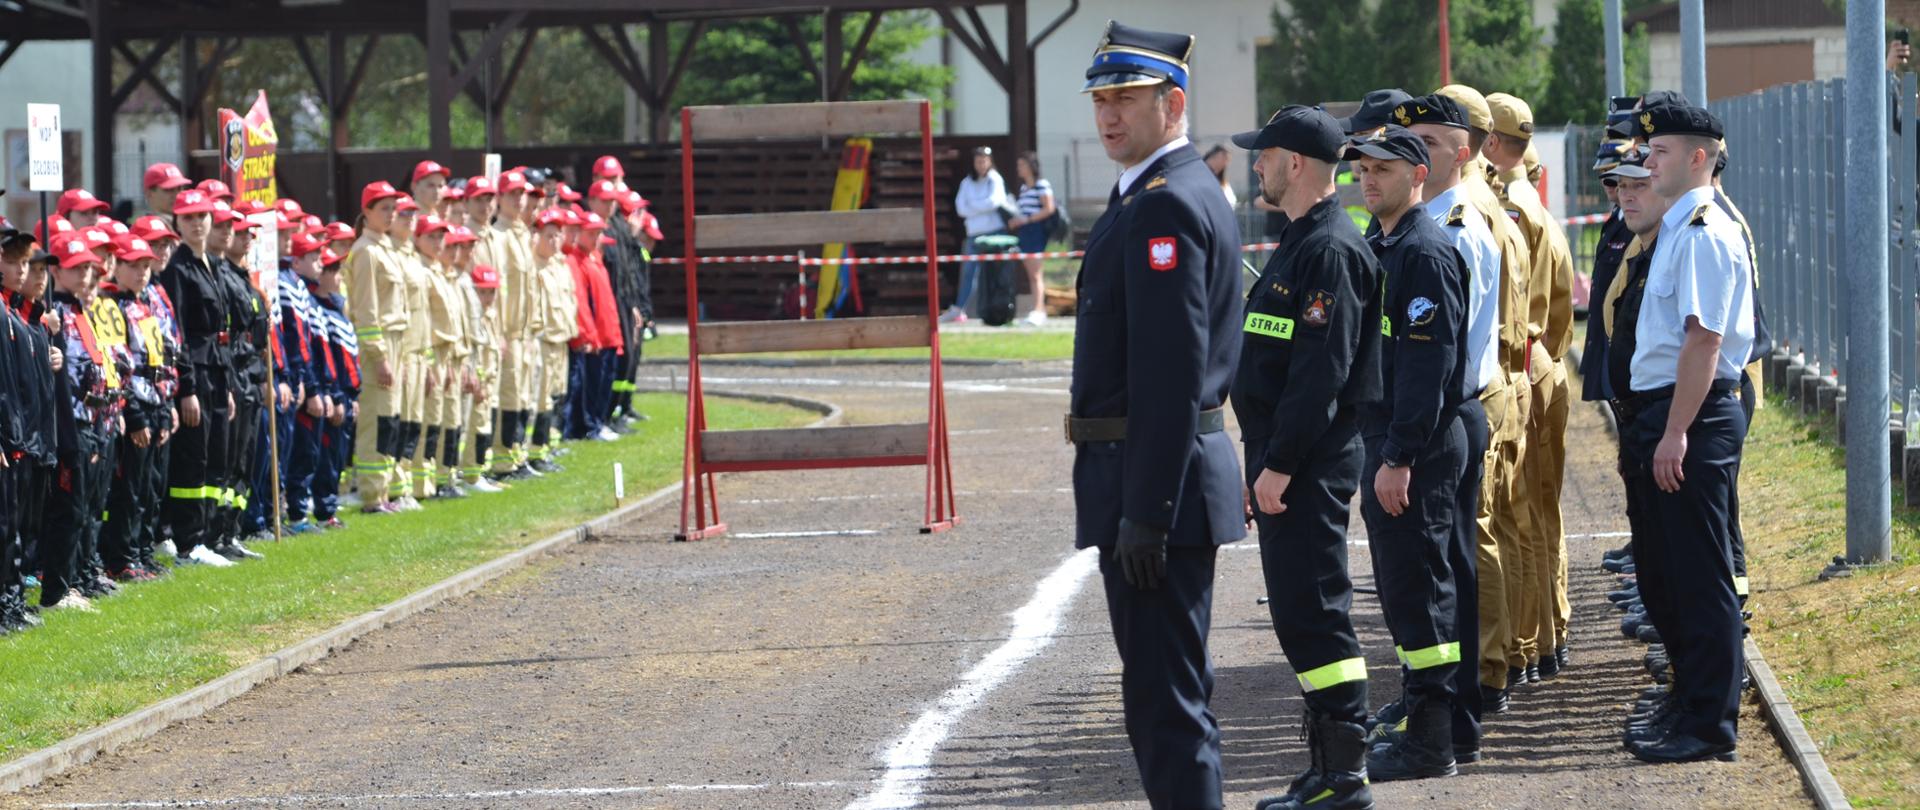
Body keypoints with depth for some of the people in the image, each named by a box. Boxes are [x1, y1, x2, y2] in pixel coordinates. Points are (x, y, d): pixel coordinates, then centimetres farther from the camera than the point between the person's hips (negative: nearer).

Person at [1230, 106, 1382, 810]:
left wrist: (1280, 463, -22)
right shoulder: (1300, 242, 17)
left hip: (1307, 465, -11)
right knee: (1300, 613, 13)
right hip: (1283, 457, 11)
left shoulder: (1330, 250, -16)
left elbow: (1322, 370, -22)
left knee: (1311, 613, -9)